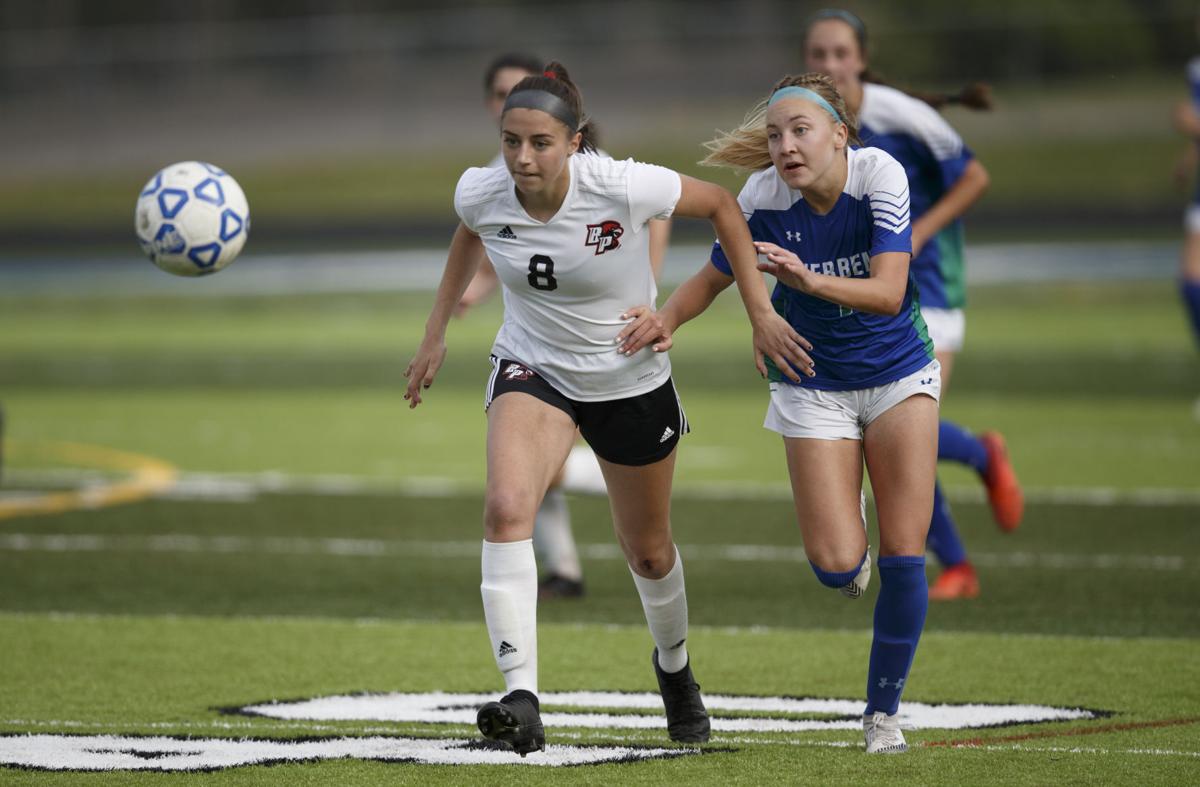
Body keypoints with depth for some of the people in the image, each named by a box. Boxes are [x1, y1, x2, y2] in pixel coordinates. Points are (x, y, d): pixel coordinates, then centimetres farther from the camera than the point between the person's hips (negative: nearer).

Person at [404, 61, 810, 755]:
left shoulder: (623, 188, -27)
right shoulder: (480, 194, -16)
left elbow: (720, 204, -10)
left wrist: (761, 313, -9)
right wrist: (436, 332, 15)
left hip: (632, 380, -1)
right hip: (532, 368, 1)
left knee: (648, 550, 16)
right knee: (506, 509, -28)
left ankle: (675, 666, 50)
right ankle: (522, 702, -33)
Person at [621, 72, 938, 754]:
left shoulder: (880, 174, -22)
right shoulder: (763, 198, -19)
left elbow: (888, 293, -29)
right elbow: (715, 276, -2)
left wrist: (808, 279, -44)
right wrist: (668, 319, -21)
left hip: (899, 375, 0)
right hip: (814, 384, 0)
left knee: (903, 554, -5)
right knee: (836, 566, -12)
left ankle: (884, 710, 12)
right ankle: (853, 537, 27)